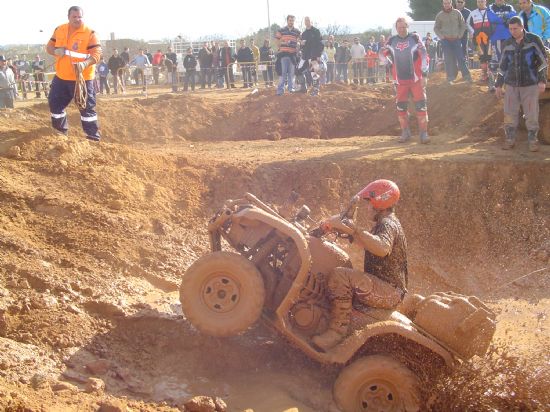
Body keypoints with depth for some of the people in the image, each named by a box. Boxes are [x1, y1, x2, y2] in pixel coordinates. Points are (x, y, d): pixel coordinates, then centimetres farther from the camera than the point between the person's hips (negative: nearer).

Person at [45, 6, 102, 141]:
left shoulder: (90, 33, -12)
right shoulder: (59, 30, 5)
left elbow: (97, 53, -17)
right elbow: (49, 47, 12)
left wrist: (85, 63, -36)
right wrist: (56, 51, -13)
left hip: (82, 78, -5)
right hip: (61, 77, 5)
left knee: (87, 107, -1)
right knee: (55, 103, 13)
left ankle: (93, 136, 6)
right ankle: (60, 130, 32)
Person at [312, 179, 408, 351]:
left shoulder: (388, 223, -16)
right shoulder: (387, 223, 18)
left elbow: (382, 249, -38)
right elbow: (365, 243, 30)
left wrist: (356, 229, -31)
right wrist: (341, 227, 16)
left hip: (390, 291, -11)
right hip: (390, 290, 11)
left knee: (339, 276, -28)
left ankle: (338, 330, -25)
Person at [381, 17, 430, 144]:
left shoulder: (415, 38, -4)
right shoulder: (391, 41, 5)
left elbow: (424, 56, -5)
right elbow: (382, 53, 19)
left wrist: (424, 75, -9)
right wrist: (390, 65, 7)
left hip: (416, 78, -3)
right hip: (400, 80, 3)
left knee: (421, 105, -7)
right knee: (401, 106, 7)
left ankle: (423, 132, -3)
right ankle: (405, 132, 19)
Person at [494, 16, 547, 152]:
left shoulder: (534, 40, -5)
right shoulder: (507, 44, 6)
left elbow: (543, 61, -4)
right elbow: (502, 66, 14)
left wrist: (542, 80, -11)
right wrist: (499, 84, 13)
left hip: (530, 85, -3)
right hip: (511, 85, 3)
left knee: (531, 114, -1)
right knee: (509, 114, 3)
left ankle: (533, 140, 11)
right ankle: (510, 139, 14)